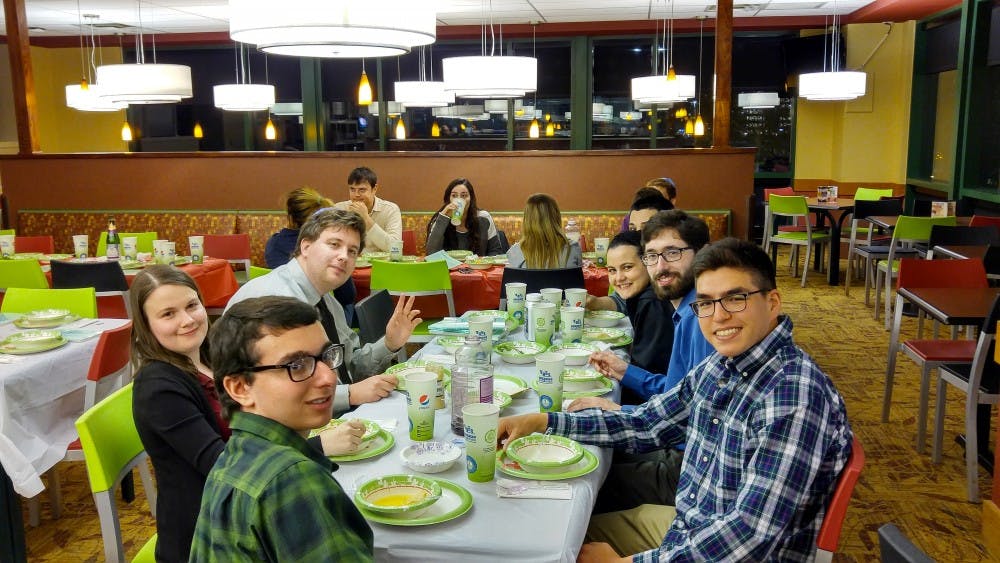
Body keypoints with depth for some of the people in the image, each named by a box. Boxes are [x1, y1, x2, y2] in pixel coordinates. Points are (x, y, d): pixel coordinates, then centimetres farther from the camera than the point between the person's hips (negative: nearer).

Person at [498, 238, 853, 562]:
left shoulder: (794, 394, -27)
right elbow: (645, 426, 9)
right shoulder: (718, 367, -1)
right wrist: (541, 422, -1)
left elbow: (753, 534, -31)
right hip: (684, 526, 7)